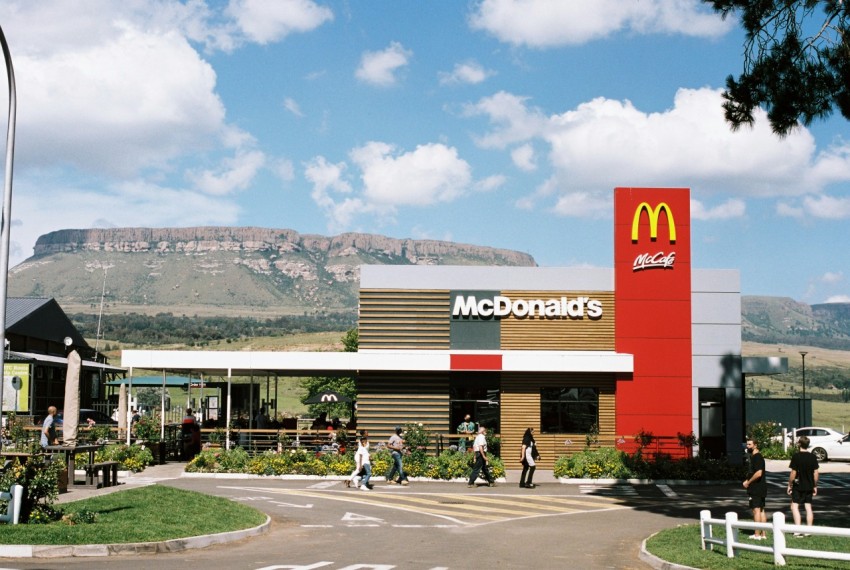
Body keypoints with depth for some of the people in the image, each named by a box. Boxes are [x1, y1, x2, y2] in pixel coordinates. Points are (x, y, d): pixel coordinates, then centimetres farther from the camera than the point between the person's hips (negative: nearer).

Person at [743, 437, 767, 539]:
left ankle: (757, 534, -8)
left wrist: (748, 482, -15)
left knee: (756, 510, -9)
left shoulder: (757, 457, -16)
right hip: (761, 488, 10)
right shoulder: (754, 456, 17)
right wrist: (747, 481, 13)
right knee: (761, 510, 10)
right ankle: (763, 534, 14)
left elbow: (758, 473, -25)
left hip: (756, 489, -10)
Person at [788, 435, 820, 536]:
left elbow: (793, 473, -13)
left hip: (798, 486, -5)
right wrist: (815, 486, 13)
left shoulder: (796, 456, -13)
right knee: (808, 507, 10)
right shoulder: (813, 457, 1)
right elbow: (816, 473, 3)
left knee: (794, 506, 0)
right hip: (809, 486, 5)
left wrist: (789, 485, -2)